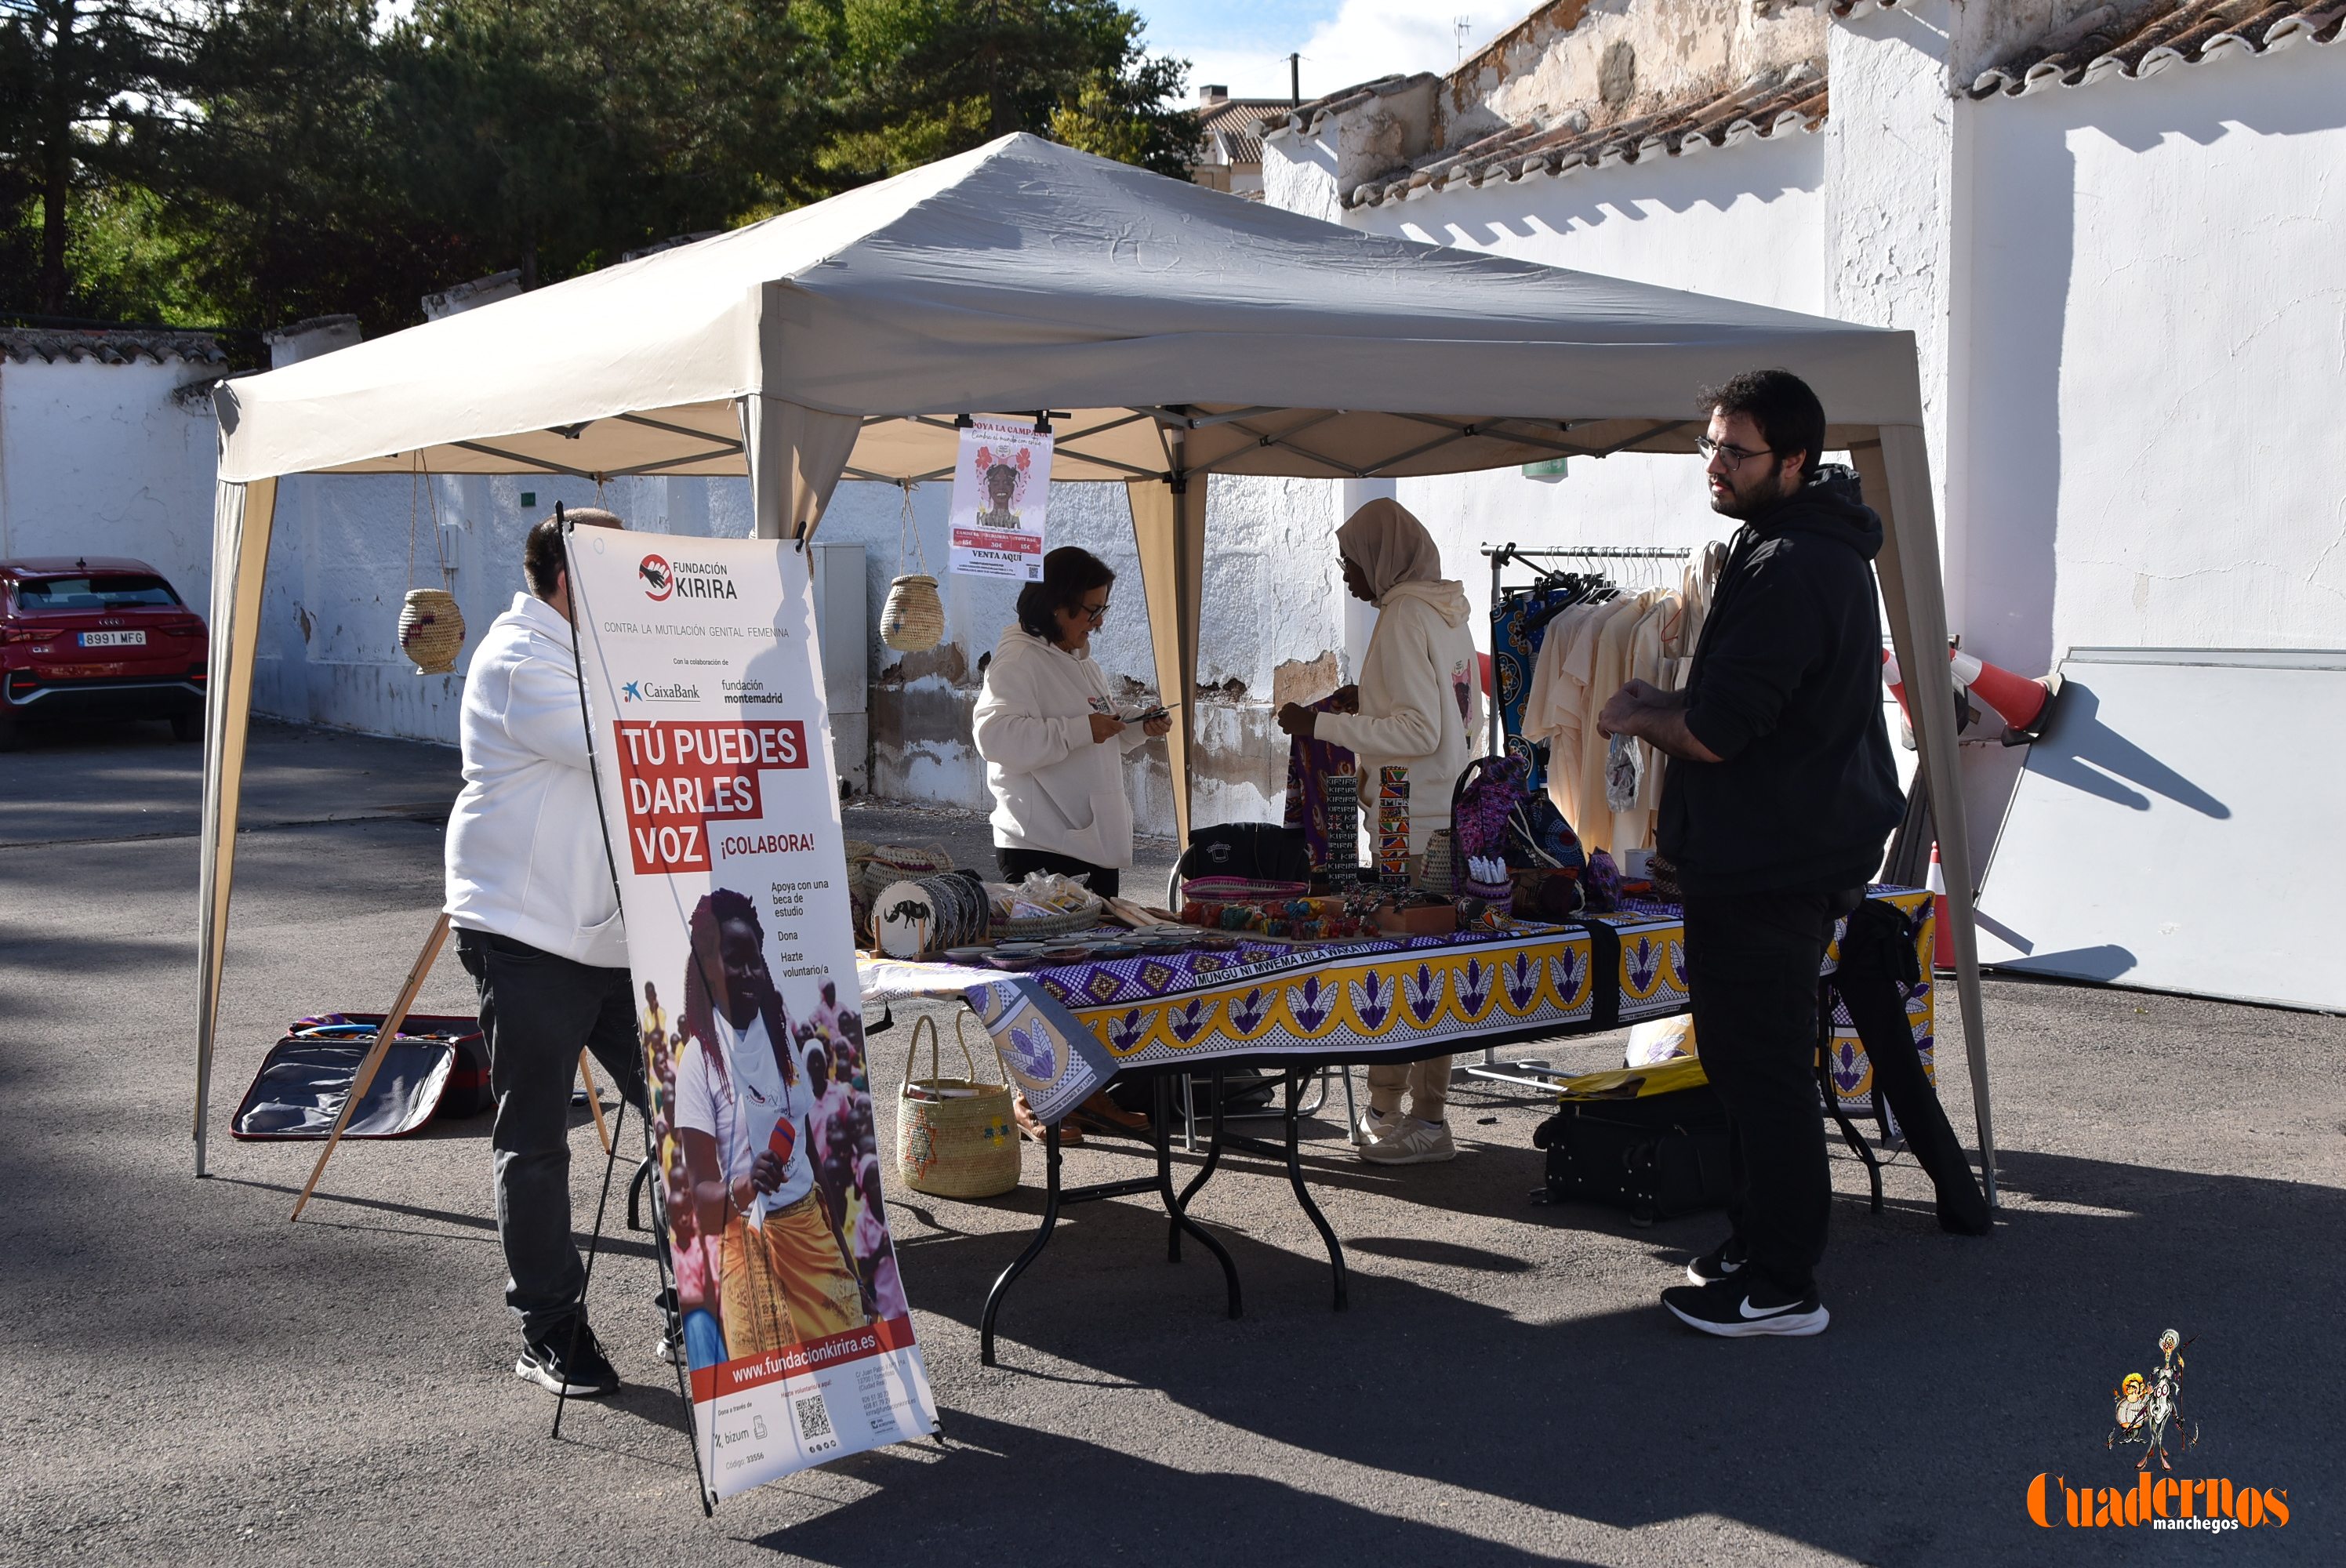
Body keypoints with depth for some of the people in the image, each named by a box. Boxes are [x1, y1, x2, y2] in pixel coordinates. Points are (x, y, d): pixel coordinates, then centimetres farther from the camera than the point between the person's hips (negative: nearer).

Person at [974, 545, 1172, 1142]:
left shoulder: (1081, 663, 19)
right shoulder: (1018, 661, -10)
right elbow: (998, 735, -25)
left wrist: (1137, 731, 11)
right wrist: (1082, 730, -23)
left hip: (1096, 843, 9)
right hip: (1041, 846, -9)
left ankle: (1086, 1091, 20)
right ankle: (1029, 1097, 5)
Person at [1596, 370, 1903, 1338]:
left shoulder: (1789, 569, -21)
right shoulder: (1825, 551, 15)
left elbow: (1713, 735, -23)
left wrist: (1637, 717, -4)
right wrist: (1671, 706, 10)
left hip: (1763, 863, -11)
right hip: (1805, 848, 11)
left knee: (1761, 1071, -5)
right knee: (1757, 1065, 18)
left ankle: (1780, 1288, 2)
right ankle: (1759, 1248, 28)